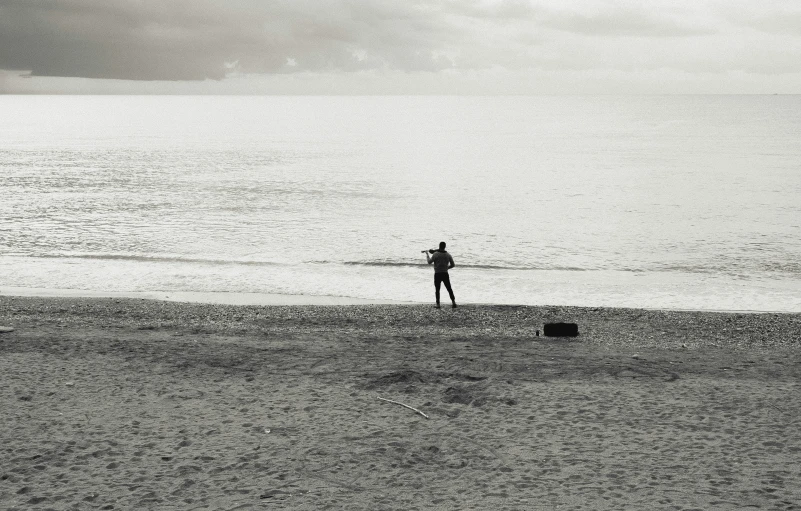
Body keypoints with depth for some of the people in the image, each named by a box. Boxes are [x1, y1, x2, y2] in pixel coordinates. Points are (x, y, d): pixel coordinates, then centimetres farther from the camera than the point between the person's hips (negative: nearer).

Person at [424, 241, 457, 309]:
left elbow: (429, 262, -7)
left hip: (437, 274, -2)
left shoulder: (435, 254, -11)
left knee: (437, 290, 7)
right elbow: (453, 265, 7)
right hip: (445, 274, 2)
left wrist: (427, 254, 7)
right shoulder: (448, 255, 1)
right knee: (449, 289, 9)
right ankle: (453, 302, 2)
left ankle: (438, 304, 2)